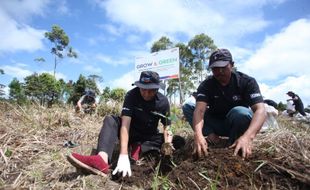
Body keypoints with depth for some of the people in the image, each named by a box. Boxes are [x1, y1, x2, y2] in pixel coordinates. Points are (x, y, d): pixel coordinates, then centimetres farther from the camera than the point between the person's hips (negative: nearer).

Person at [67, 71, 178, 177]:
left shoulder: (163, 101, -16)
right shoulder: (132, 95, -24)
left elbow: (167, 125, -8)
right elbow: (125, 124, -35)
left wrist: (167, 133, -34)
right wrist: (123, 155, -47)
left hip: (150, 137, 2)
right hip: (132, 133, -1)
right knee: (110, 120, -27)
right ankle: (102, 159, -51)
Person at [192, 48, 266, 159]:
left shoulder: (247, 82, -17)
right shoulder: (206, 85, -15)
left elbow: (260, 110, -31)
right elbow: (200, 109, -31)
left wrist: (248, 136, -50)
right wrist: (198, 134, -52)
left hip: (238, 124, 0)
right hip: (215, 124, 1)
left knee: (240, 112, -36)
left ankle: (233, 148, -12)